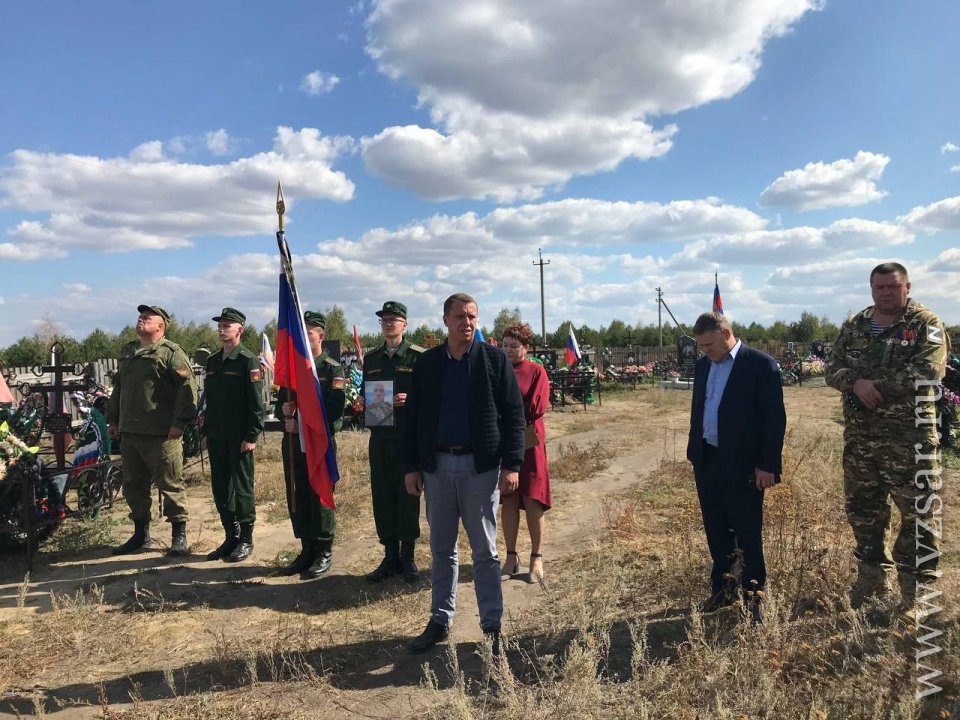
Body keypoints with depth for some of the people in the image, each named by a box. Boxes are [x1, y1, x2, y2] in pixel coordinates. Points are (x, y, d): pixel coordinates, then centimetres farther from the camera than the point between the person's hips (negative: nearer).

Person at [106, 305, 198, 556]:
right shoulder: (127, 352, 19)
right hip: (129, 432, 8)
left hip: (161, 434, -8)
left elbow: (188, 386, -15)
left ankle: (179, 535, 8)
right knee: (133, 485, 15)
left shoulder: (171, 352, -7)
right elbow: (118, 387, 25)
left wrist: (180, 421, -19)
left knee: (170, 486, -2)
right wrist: (113, 419, 21)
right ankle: (140, 532, 29)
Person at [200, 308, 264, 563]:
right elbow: (209, 399, 17)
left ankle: (246, 540, 13)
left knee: (242, 488, 1)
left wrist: (251, 436, -17)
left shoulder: (248, 361, -8)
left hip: (239, 437, -7)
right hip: (216, 436, 7)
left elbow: (256, 402, -13)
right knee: (220, 488, 11)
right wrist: (205, 432, 14)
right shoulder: (212, 361, 13)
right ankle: (231, 536, 23)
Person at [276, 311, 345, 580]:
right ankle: (307, 551, 24)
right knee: (297, 499, 11)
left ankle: (324, 555, 12)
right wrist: (284, 411, -8)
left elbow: (333, 410, -14)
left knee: (320, 498, 0)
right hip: (292, 443, 6)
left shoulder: (332, 369, -5)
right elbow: (279, 404, 15)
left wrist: (301, 424, -16)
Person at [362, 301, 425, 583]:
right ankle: (390, 556, 20)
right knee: (382, 496, 8)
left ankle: (408, 557, 16)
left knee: (407, 495, 3)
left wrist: (410, 399, -21)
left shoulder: (418, 356, -3)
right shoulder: (370, 358, 13)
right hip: (379, 436, 5)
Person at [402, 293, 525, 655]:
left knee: (485, 551, 5)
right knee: (442, 549, 14)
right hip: (437, 466, 3)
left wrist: (511, 464, -10)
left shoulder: (495, 359, -2)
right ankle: (440, 620, 28)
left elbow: (513, 414, -4)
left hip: (481, 466, -3)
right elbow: (412, 418, 7)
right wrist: (411, 466, 2)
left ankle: (492, 627, 17)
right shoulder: (426, 363, 5)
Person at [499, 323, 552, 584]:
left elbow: (537, 407, -12)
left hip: (529, 442, -3)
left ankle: (537, 558, 13)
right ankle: (512, 557, 18)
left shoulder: (536, 371, -3)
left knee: (532, 500, 2)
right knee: (508, 500, 8)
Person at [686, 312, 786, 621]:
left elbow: (775, 418, -11)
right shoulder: (703, 365, 10)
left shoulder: (761, 364, -10)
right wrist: (694, 452, 13)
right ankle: (722, 588, 29)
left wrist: (767, 465, -13)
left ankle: (751, 596, 19)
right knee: (716, 530, 15)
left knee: (748, 534, 5)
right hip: (707, 461, 6)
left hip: (742, 464, -6)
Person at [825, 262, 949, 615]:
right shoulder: (854, 326, 10)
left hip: (910, 437, -5)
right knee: (861, 509, 14)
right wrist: (857, 383, -17)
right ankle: (872, 575, 31)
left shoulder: (926, 325, -4)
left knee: (917, 512, 2)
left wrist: (874, 387, -16)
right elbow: (832, 368, 3)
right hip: (859, 436, 5)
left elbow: (928, 372, -18)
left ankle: (915, 589, 15)